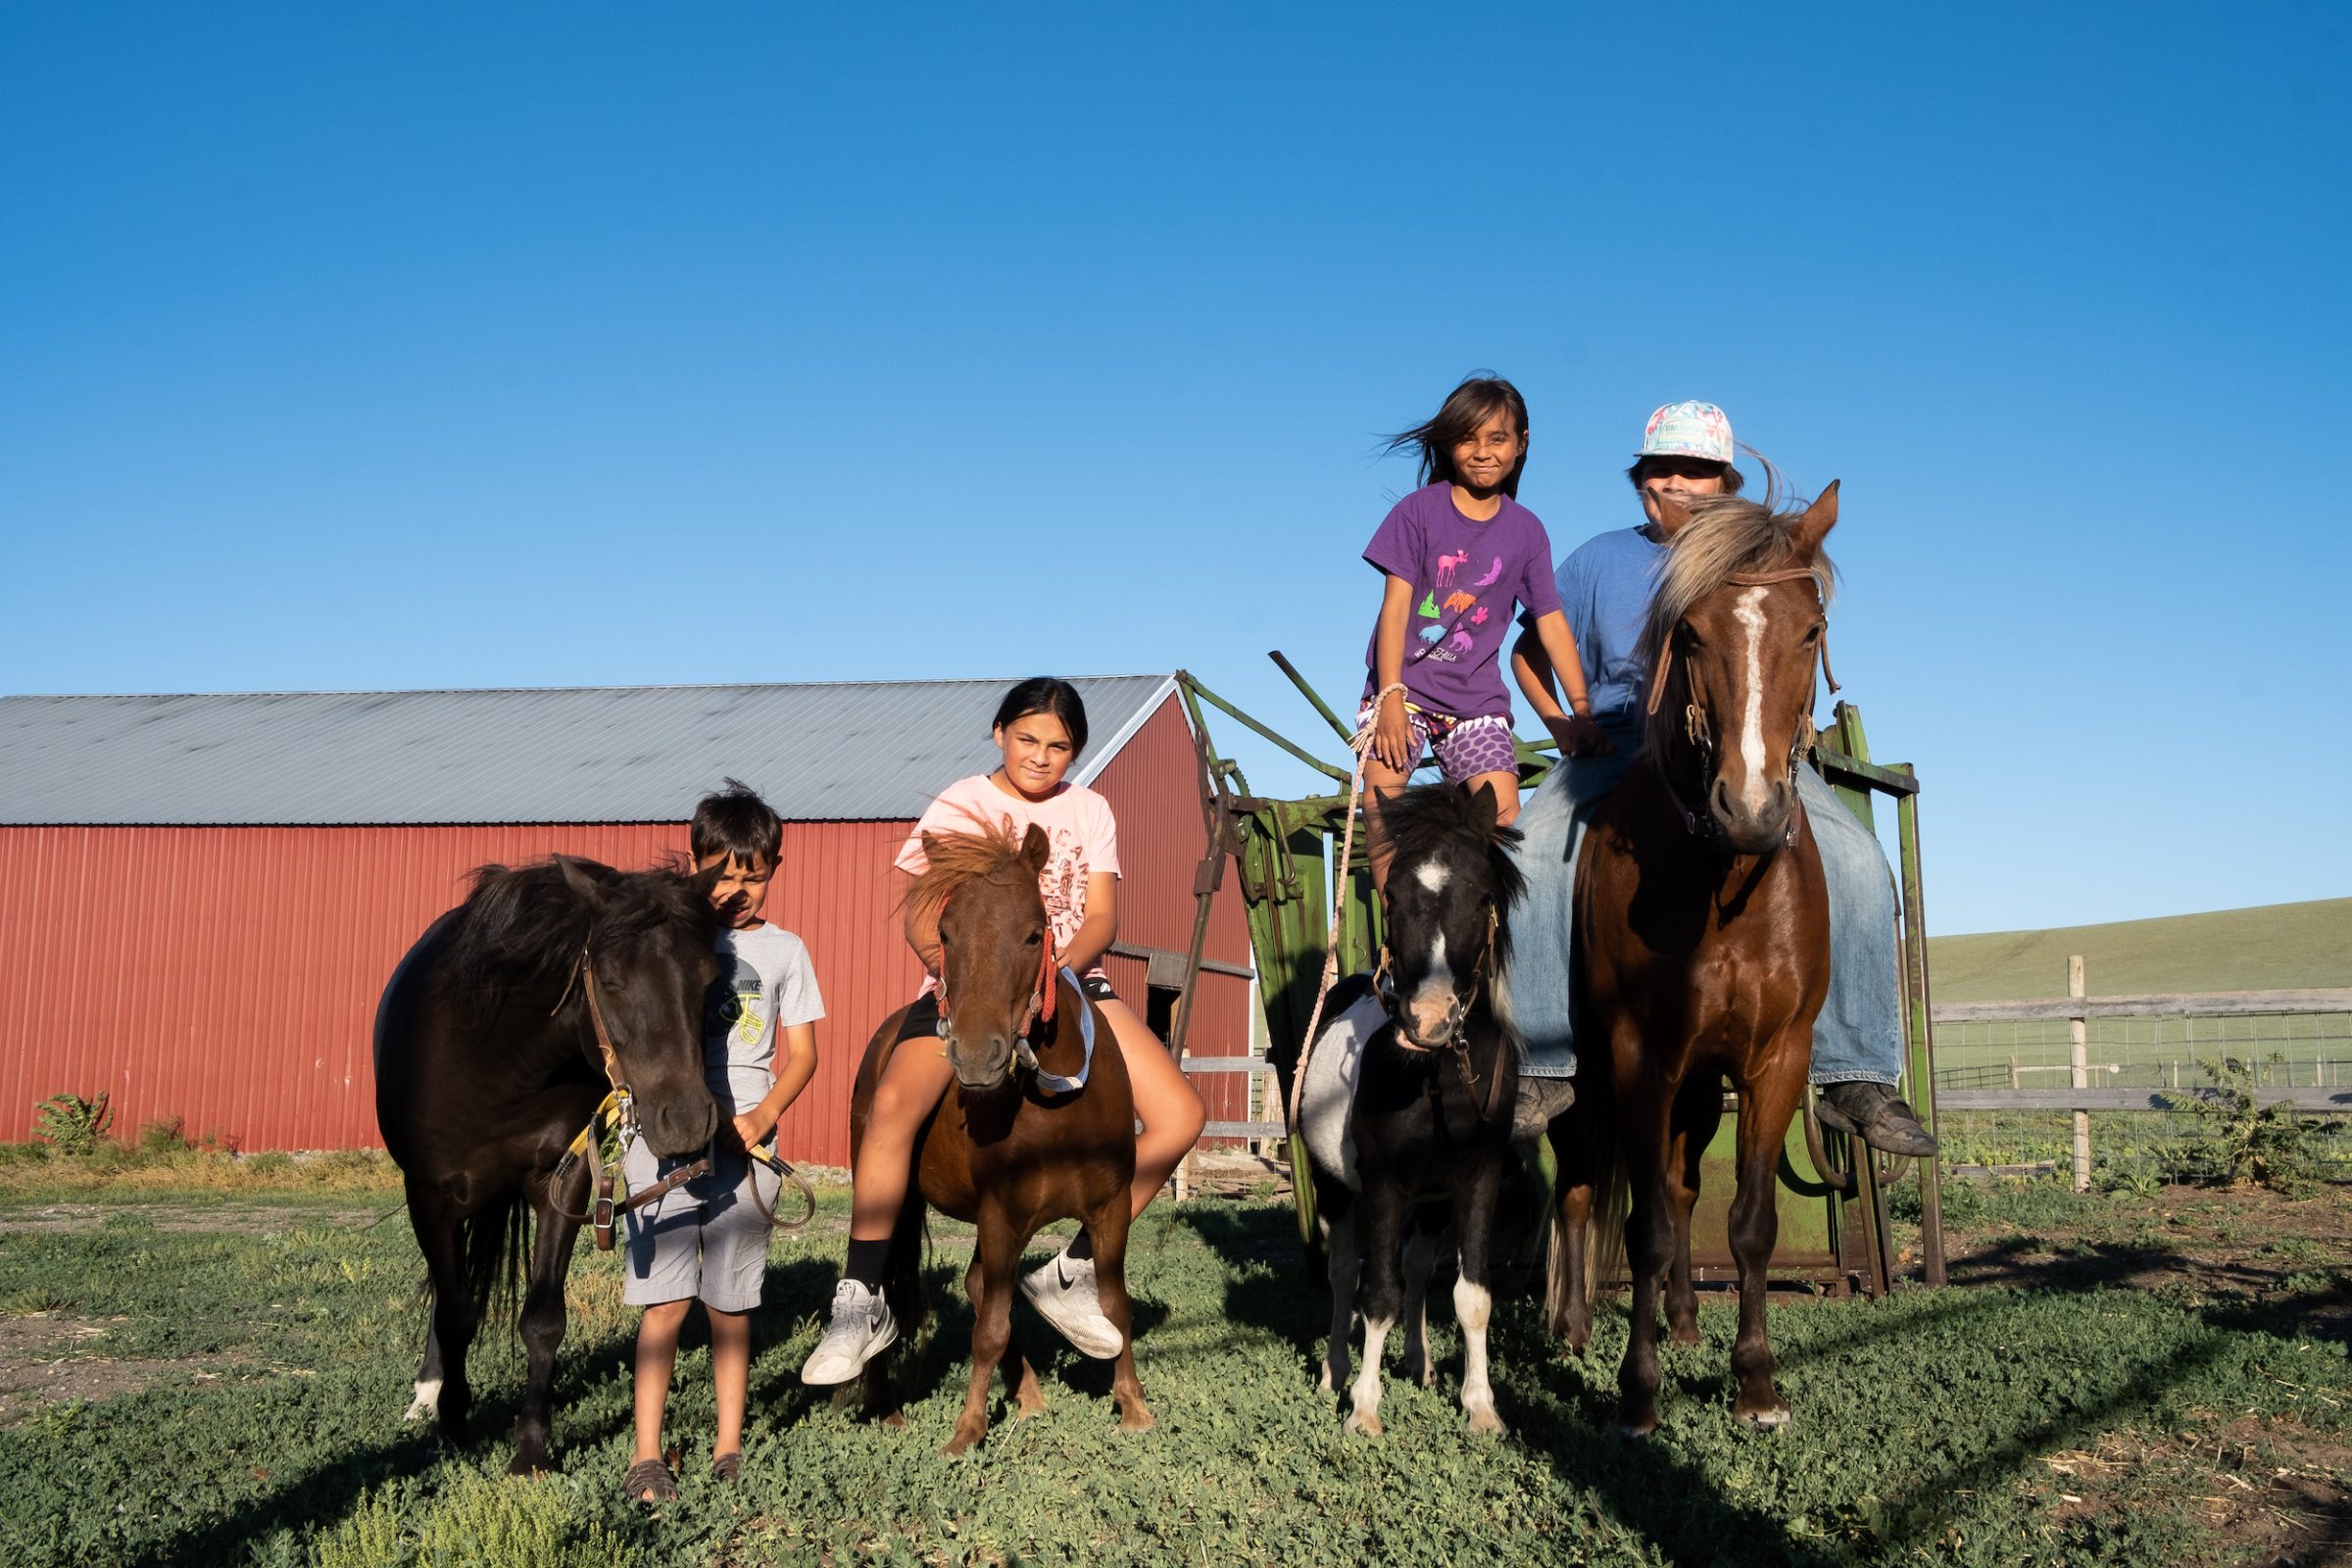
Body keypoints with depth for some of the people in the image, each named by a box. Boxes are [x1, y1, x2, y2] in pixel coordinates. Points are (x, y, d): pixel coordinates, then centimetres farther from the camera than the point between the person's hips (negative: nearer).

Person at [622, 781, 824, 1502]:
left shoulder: (782, 950, 7)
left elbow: (802, 1053, 6)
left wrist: (763, 1115, -10)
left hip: (745, 1142, 1)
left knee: (731, 1302, 7)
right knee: (666, 1298, -5)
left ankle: (729, 1446, 19)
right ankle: (646, 1454, 1)